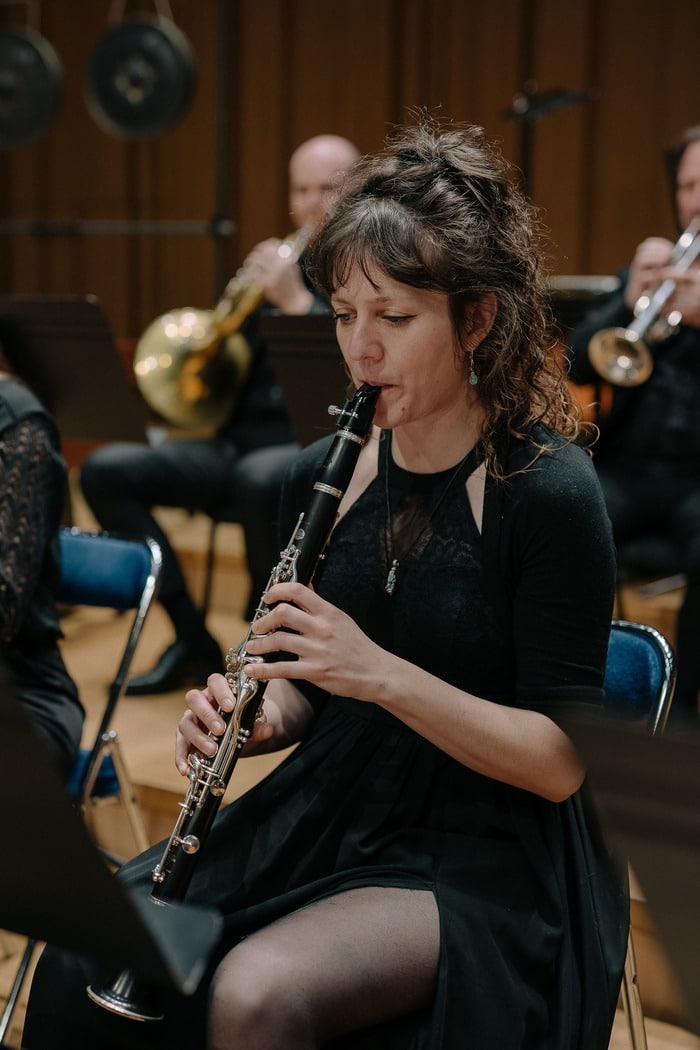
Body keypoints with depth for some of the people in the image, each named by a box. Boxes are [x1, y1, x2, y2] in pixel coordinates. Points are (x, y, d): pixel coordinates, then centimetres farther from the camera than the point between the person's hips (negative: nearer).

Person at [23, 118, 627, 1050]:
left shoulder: (549, 491, -14)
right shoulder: (320, 474, 3)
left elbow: (563, 761, -15)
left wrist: (382, 672, -25)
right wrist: (254, 714, -9)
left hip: (486, 863, -5)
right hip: (323, 819, 5)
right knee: (89, 956, -15)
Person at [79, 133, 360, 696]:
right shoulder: (273, 266, 19)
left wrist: (297, 301, -18)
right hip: (243, 439, 6)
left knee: (259, 479, -40)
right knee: (106, 469, -13)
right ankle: (194, 639, -7)